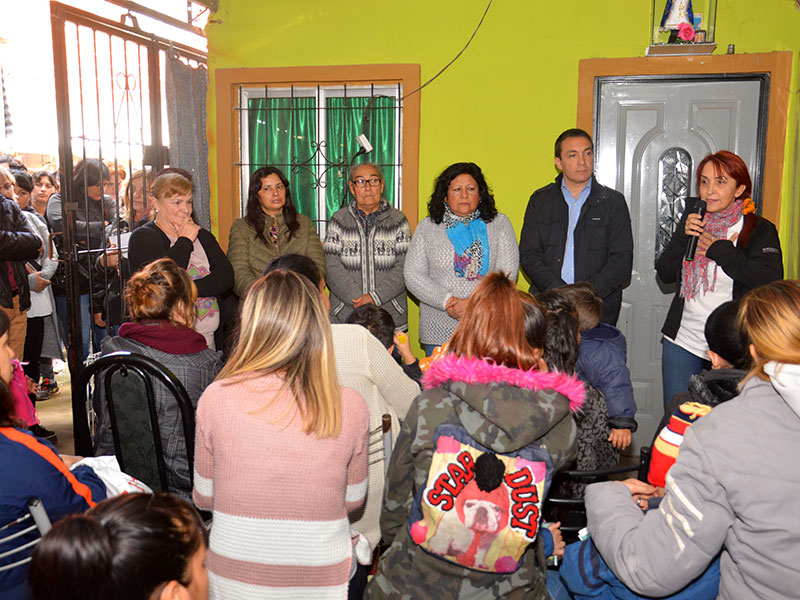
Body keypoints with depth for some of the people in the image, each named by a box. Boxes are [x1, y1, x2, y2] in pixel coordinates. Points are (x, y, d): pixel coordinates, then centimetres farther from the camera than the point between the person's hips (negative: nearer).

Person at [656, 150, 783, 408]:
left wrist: (720, 250, -16)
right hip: (682, 342, 4)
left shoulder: (759, 230, -4)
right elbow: (665, 274, 5)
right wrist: (684, 237, -10)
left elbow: (771, 281, -20)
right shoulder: (692, 219, 9)